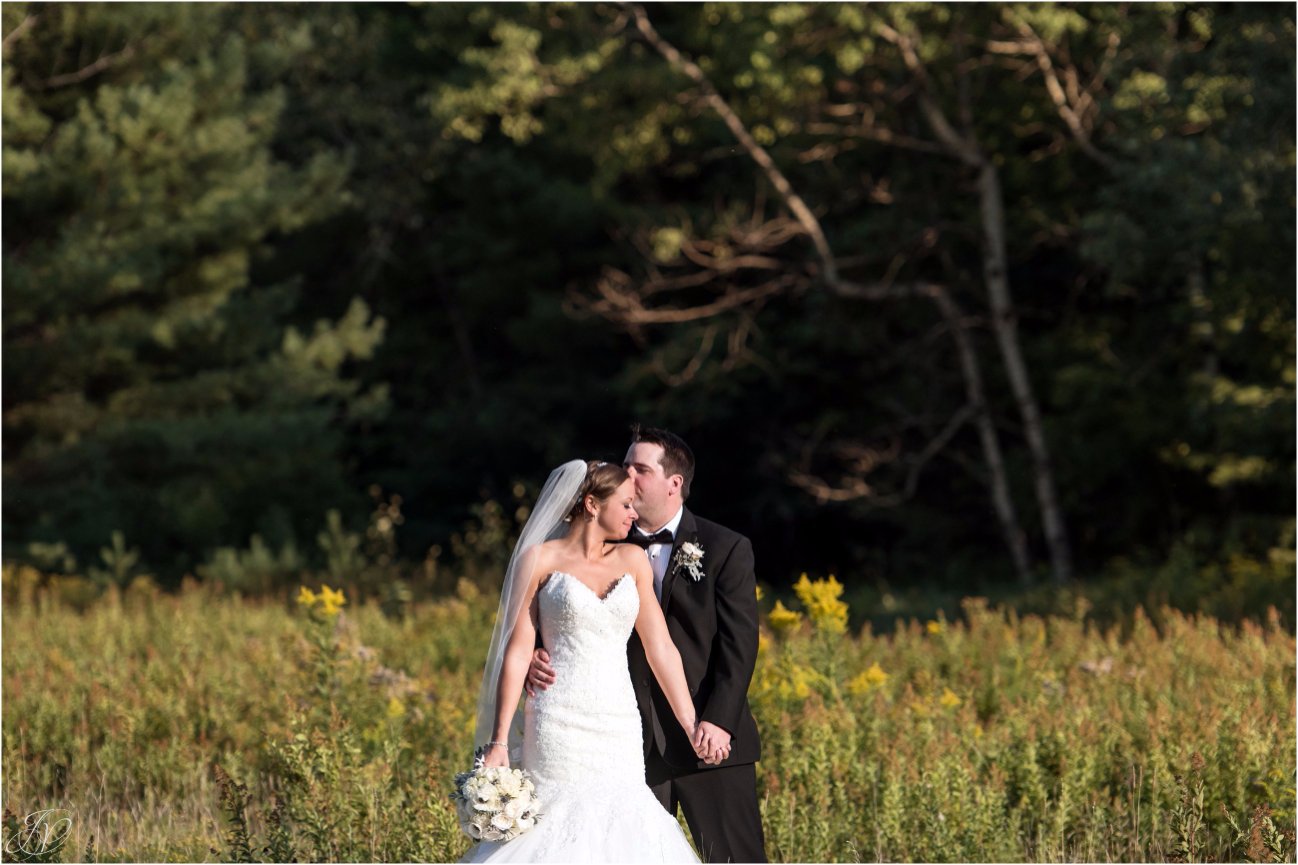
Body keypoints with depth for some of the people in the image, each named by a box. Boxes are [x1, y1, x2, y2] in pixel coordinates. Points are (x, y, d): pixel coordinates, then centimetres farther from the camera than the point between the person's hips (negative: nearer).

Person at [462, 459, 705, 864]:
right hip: (560, 723, -4)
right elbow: (518, 651, -2)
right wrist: (499, 741, -6)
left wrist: (692, 726, 8)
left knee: (624, 825, -5)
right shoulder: (540, 560, 0)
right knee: (558, 824, -8)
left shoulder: (632, 561, 12)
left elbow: (660, 648, 12)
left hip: (619, 726, 4)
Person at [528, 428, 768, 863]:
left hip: (710, 742, -3)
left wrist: (718, 721, -18)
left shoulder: (726, 548, -1)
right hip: (634, 744, 3)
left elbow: (738, 643, -7)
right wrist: (540, 659, -17)